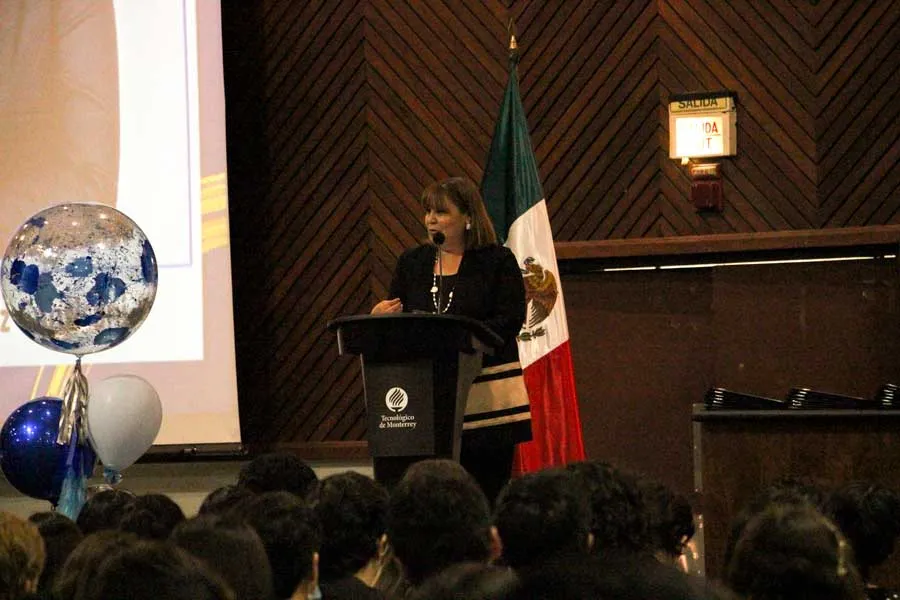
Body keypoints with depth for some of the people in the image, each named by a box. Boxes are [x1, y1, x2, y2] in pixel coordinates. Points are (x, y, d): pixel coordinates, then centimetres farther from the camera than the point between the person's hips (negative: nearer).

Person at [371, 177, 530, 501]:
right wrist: (379, 318, -8)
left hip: (486, 396, -3)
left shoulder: (498, 261, 1)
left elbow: (510, 320, -8)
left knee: (488, 484, -2)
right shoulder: (412, 263, 14)